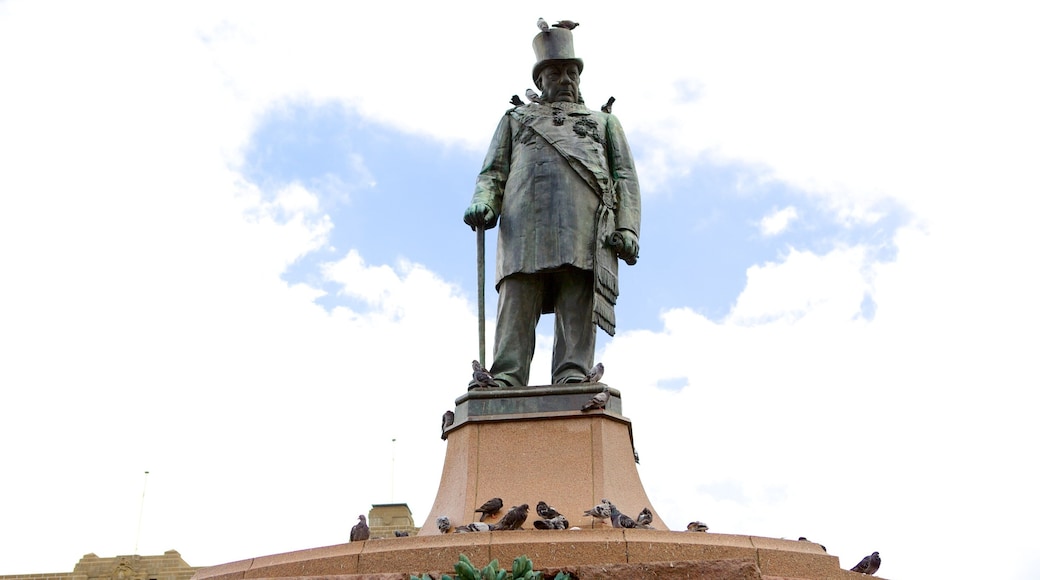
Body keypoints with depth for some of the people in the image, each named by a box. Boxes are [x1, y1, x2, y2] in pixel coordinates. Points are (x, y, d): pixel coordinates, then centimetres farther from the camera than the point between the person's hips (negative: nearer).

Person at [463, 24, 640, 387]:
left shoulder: (603, 121, 32)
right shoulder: (515, 119, 33)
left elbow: (625, 178, 18)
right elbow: (493, 173, 21)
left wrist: (627, 229, -1)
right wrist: (482, 204, -4)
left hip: (585, 230, 0)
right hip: (526, 224, 0)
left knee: (578, 311, -14)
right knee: (516, 305, -15)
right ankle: (504, 385, -24)